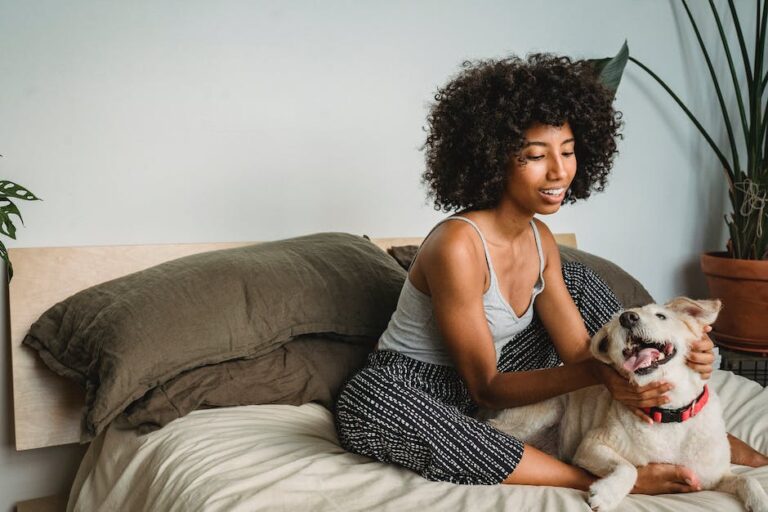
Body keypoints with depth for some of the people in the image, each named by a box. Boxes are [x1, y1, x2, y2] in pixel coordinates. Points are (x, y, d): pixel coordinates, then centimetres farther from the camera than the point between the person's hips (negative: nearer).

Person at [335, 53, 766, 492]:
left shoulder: (541, 240, -3)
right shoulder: (457, 245, -28)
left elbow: (579, 349, -7)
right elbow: (485, 388, -24)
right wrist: (596, 372, -38)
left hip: (491, 386, 7)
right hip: (411, 390, -7)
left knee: (578, 282, 4)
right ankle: (607, 479, -35)